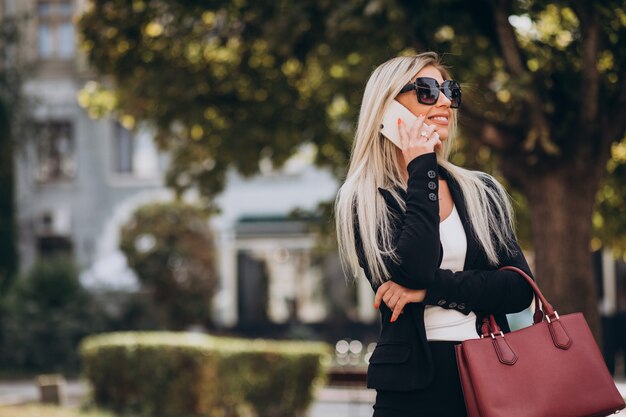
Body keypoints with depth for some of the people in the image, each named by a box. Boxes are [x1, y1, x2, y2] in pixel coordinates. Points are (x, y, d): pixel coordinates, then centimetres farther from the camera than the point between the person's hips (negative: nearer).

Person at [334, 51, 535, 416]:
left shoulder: (484, 192, 8)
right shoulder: (363, 200, -2)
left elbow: (520, 289, -2)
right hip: (413, 388, -3)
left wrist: (433, 287, -14)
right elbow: (412, 272, -19)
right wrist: (421, 170, -12)